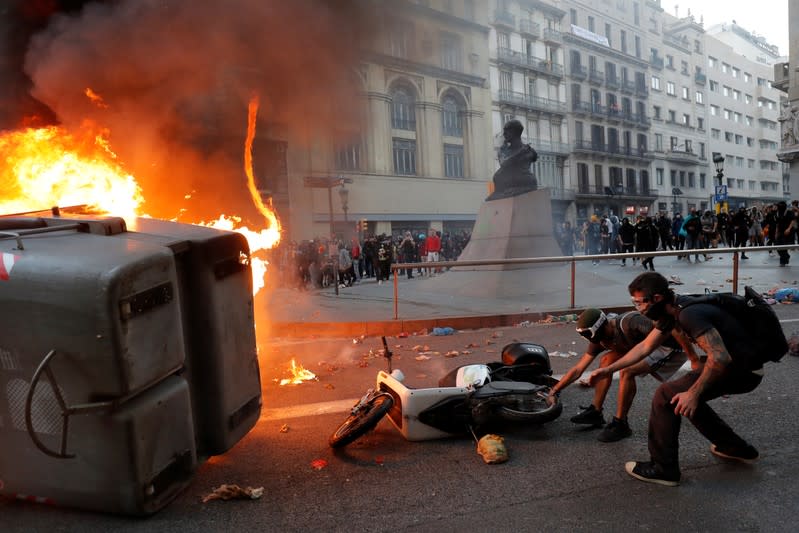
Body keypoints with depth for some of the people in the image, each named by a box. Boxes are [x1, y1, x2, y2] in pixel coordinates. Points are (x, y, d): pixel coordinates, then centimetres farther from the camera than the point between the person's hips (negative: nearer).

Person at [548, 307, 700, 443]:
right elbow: (578, 369, 0)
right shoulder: (599, 338, -6)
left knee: (627, 371, -24)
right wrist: (554, 391, -2)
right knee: (606, 360, -2)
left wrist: (694, 359, -32)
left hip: (672, 348, -8)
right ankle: (595, 412, 6)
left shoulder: (629, 322, -32)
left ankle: (620, 425, -10)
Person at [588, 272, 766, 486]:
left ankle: (664, 469, 0)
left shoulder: (689, 314, -26)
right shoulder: (671, 311, 4)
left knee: (666, 396, -11)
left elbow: (720, 357, -33)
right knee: (685, 393, 22)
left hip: (744, 370, -10)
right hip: (732, 361, 10)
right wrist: (608, 370, 12)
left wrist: (694, 393, -27)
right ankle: (735, 447, 34)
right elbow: (645, 347, 12)